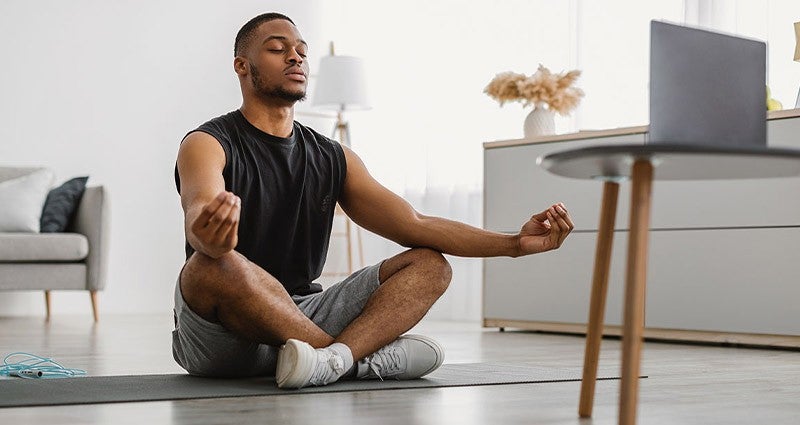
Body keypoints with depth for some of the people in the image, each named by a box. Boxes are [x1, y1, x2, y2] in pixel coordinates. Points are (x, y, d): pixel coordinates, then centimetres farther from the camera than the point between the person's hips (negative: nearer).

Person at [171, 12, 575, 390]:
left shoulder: (334, 158, 11)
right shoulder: (207, 144, -5)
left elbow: (415, 225, 3)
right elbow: (198, 213, -28)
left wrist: (515, 242, -9)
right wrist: (209, 232, -55)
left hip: (301, 315, 5)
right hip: (219, 339, -5)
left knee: (429, 265, -9)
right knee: (214, 265, -37)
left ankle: (333, 357, -38)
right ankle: (365, 358, -25)